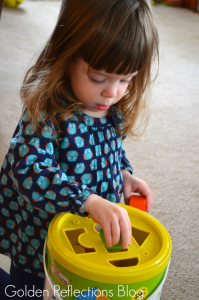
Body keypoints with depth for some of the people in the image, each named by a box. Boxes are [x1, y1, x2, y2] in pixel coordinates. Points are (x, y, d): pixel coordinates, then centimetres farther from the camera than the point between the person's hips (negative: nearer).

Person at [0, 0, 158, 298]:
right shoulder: (47, 113, -29)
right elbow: (29, 170, -40)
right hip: (40, 243, -5)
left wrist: (125, 175, -7)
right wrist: (91, 201, -47)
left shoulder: (116, 111, -8)